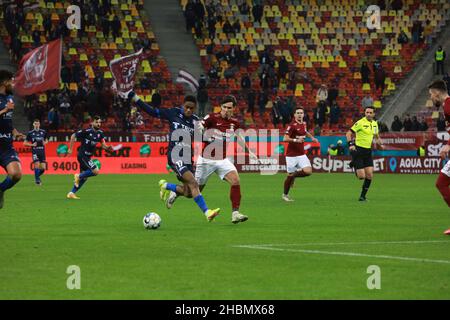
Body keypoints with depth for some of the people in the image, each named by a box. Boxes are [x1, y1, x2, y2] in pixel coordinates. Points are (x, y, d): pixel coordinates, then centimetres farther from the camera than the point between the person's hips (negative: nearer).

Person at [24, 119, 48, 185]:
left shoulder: (43, 132, 8)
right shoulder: (30, 133, 1)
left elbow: (46, 140, 23)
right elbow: (25, 143, 5)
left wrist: (45, 142, -1)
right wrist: (32, 145, -11)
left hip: (42, 151, 3)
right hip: (35, 152, -3)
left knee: (43, 168, -4)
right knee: (37, 164, -19)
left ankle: (37, 176, 26)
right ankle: (37, 180, -5)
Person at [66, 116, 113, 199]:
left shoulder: (100, 133, 4)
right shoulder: (86, 131, -16)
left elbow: (103, 145, 2)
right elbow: (73, 136, -9)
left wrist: (108, 148, -21)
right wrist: (70, 149, -9)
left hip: (88, 156, 8)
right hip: (82, 155, -8)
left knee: (84, 177, 11)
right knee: (96, 171, -19)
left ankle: (71, 193, 18)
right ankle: (78, 176, -2)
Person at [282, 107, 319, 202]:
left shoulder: (303, 124, 8)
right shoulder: (292, 125, -14)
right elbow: (285, 138, -23)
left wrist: (312, 137, 21)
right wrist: (295, 140, -36)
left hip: (301, 154, 6)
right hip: (292, 155, -6)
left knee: (308, 171, -13)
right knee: (290, 175, 0)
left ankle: (294, 175, 17)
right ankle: (285, 194, 21)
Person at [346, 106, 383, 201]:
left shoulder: (374, 123, 10)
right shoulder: (360, 123, -11)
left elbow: (376, 136, 26)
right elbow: (348, 133, -11)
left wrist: (380, 143, 7)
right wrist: (350, 144, -25)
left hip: (368, 151, 6)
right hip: (358, 150, -6)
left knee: (369, 175, -2)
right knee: (361, 176, -9)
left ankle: (363, 196, 12)